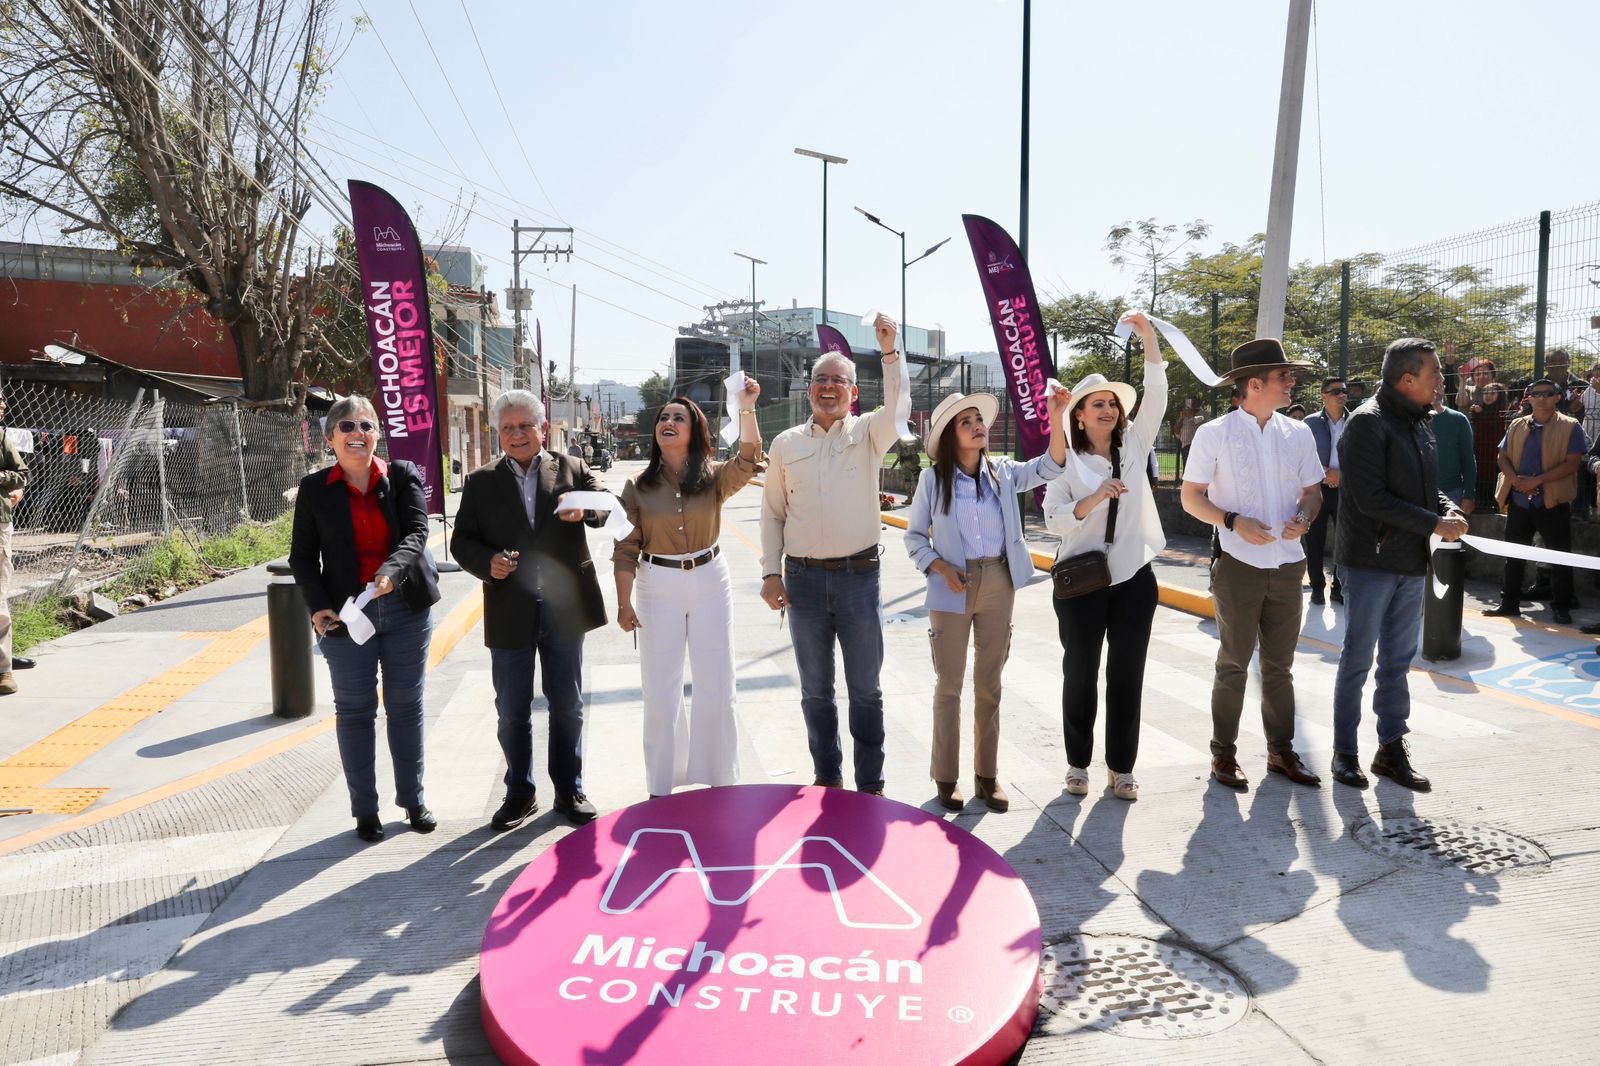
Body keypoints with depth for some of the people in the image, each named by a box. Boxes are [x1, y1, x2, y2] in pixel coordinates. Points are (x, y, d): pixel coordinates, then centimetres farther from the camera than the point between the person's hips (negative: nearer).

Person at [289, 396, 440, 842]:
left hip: (405, 607, 0)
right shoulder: (314, 489, 0)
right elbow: (302, 556, 3)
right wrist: (317, 606, -11)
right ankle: (364, 810, 20)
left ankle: (413, 799, 25)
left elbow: (417, 533, -12)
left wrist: (392, 570, -31)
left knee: (405, 706, 11)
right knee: (354, 710, 8)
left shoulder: (403, 476, -1)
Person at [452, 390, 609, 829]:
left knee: (567, 705, 11)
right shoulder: (481, 482, 5)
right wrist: (486, 562, -19)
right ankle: (519, 793, 28)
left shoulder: (571, 468, 5)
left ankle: (569, 790, 27)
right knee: (512, 710, 10)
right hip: (509, 611, 0)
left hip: (564, 607, 0)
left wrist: (585, 509, -31)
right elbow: (462, 541, 2)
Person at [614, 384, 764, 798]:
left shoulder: (714, 477, -3)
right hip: (658, 586, 0)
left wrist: (746, 409, -35)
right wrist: (624, 604, -4)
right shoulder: (638, 486, -2)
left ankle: (720, 779, 26)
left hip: (710, 582, 0)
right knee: (660, 689, 8)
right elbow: (626, 549, -1)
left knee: (716, 685, 9)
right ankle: (661, 787, 24)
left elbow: (748, 460, -23)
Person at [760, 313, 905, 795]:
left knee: (865, 689, 7)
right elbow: (772, 513, 7)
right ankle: (827, 778, 29)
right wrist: (771, 573, 1)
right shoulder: (786, 444, 6)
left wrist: (889, 352, -30)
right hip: (803, 578, 2)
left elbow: (897, 409, -20)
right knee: (815, 689, 13)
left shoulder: (867, 433, 2)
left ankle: (871, 786, 20)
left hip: (858, 574, -2)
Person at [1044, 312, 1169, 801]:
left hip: (1134, 578, 3)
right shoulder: (1066, 461, -4)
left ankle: (1121, 766, 21)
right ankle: (1078, 762, 24)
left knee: (1127, 674, 8)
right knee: (1080, 673, 10)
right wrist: (1094, 500, -27)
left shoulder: (1134, 445, 5)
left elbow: (1155, 396, -7)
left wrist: (1148, 337, -17)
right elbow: (1053, 521, -12)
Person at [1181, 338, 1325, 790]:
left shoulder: (1298, 434, 6)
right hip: (1240, 566, -4)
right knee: (1234, 665, 5)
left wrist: (1304, 518, -9)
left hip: (1288, 565, 4)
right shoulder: (1215, 434, -6)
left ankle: (1282, 750, 28)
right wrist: (1233, 521, -18)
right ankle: (1223, 753, 17)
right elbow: (1191, 497, -3)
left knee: (1280, 665, 15)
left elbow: (1313, 491, 13)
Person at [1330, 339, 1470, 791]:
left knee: (1398, 661, 12)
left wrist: (1450, 511, -2)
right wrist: (1434, 524, -15)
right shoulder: (1368, 423, -12)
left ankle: (1392, 750, 22)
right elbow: (1372, 499, -19)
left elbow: (1429, 486, 20)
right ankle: (1345, 752, 13)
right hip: (1372, 562, -7)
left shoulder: (1420, 424, 12)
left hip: (1411, 564, 8)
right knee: (1358, 659, 1)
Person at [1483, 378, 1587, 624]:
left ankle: (1561, 607, 13)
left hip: (1553, 502, -4)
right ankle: (1509, 602, 21)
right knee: (1513, 554, 11)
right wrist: (1515, 479, -11)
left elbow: (1572, 463, -12)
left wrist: (1537, 480, -19)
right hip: (1519, 500, 4)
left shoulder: (1570, 427, -3)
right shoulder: (1517, 425, 10)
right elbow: (1502, 457, 8)